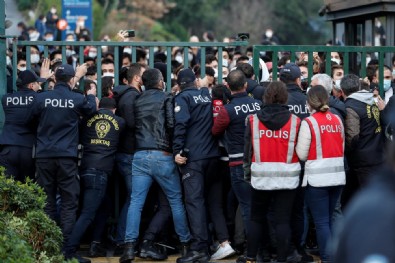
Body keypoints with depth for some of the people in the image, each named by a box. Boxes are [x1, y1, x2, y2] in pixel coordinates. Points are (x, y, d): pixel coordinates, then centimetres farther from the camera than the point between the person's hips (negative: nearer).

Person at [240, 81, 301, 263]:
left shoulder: (253, 120, -2)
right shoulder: (295, 121, -5)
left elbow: (247, 150, 2)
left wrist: (247, 173, 11)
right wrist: (298, 172, 11)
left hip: (261, 177, 1)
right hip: (287, 178, -1)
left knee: (256, 218, 15)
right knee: (283, 220, 2)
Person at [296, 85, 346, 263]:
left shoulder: (309, 122, -11)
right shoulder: (337, 120, 5)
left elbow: (302, 154, -10)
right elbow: (343, 148, 11)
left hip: (317, 178, -5)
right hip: (338, 176, 5)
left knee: (321, 221, 0)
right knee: (331, 218, 16)